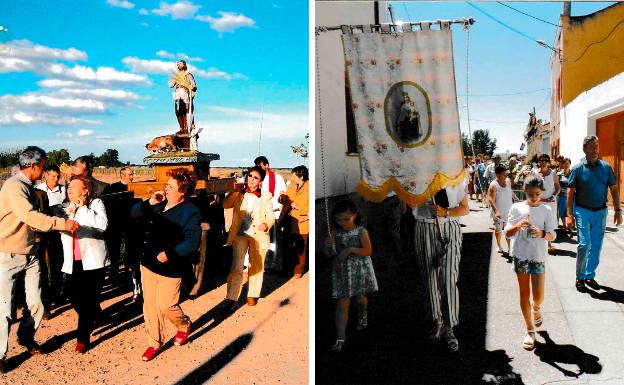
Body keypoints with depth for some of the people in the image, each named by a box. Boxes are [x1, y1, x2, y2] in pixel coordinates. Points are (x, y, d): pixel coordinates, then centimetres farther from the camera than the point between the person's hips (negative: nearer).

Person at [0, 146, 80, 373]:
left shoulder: (27, 186, 10)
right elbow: (30, 217, -28)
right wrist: (63, 224, -29)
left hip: (29, 254, 8)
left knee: (36, 304, 8)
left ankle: (26, 338, 33)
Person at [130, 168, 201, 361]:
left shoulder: (190, 212, -16)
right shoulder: (158, 205, 3)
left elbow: (192, 242, -24)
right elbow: (133, 214, 9)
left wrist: (169, 254, -25)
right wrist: (149, 203, -7)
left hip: (171, 268, -6)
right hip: (148, 263, 6)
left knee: (166, 305, 1)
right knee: (150, 305, 11)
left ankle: (184, 325, 34)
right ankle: (154, 343, 28)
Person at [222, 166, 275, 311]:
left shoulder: (265, 197, 6)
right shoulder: (239, 194, 8)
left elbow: (271, 217, 2)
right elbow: (225, 205, -4)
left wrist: (266, 225, -18)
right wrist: (236, 191, -11)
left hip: (258, 235, 1)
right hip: (240, 234, -1)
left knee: (256, 267, 11)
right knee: (236, 267, -10)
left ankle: (253, 295, 28)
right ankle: (232, 299, -6)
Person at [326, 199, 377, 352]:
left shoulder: (361, 232, -9)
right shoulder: (335, 233, -1)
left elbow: (368, 251, -14)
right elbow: (333, 254, 3)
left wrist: (351, 249, -23)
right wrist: (330, 246, -18)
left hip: (360, 271, -1)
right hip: (341, 272, 1)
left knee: (360, 298, 18)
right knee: (342, 304, -3)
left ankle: (363, 316, 54)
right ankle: (340, 338, -2)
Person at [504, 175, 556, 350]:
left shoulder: (547, 210, 0)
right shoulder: (516, 208, 0)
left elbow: (552, 235, -3)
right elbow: (507, 233, -3)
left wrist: (542, 233, -25)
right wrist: (518, 226, -23)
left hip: (538, 256, 0)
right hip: (521, 255, 0)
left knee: (538, 295, 2)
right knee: (524, 293, 4)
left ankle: (536, 309, 39)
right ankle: (530, 330, 15)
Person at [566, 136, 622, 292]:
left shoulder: (606, 167, 2)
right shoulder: (578, 168, -6)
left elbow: (614, 189, 8)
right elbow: (570, 193, -5)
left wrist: (618, 210, 2)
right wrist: (570, 215, -9)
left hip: (600, 212, 3)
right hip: (583, 212, -3)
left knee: (596, 247, 9)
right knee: (584, 245, -8)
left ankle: (590, 276, 23)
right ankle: (580, 277, 7)